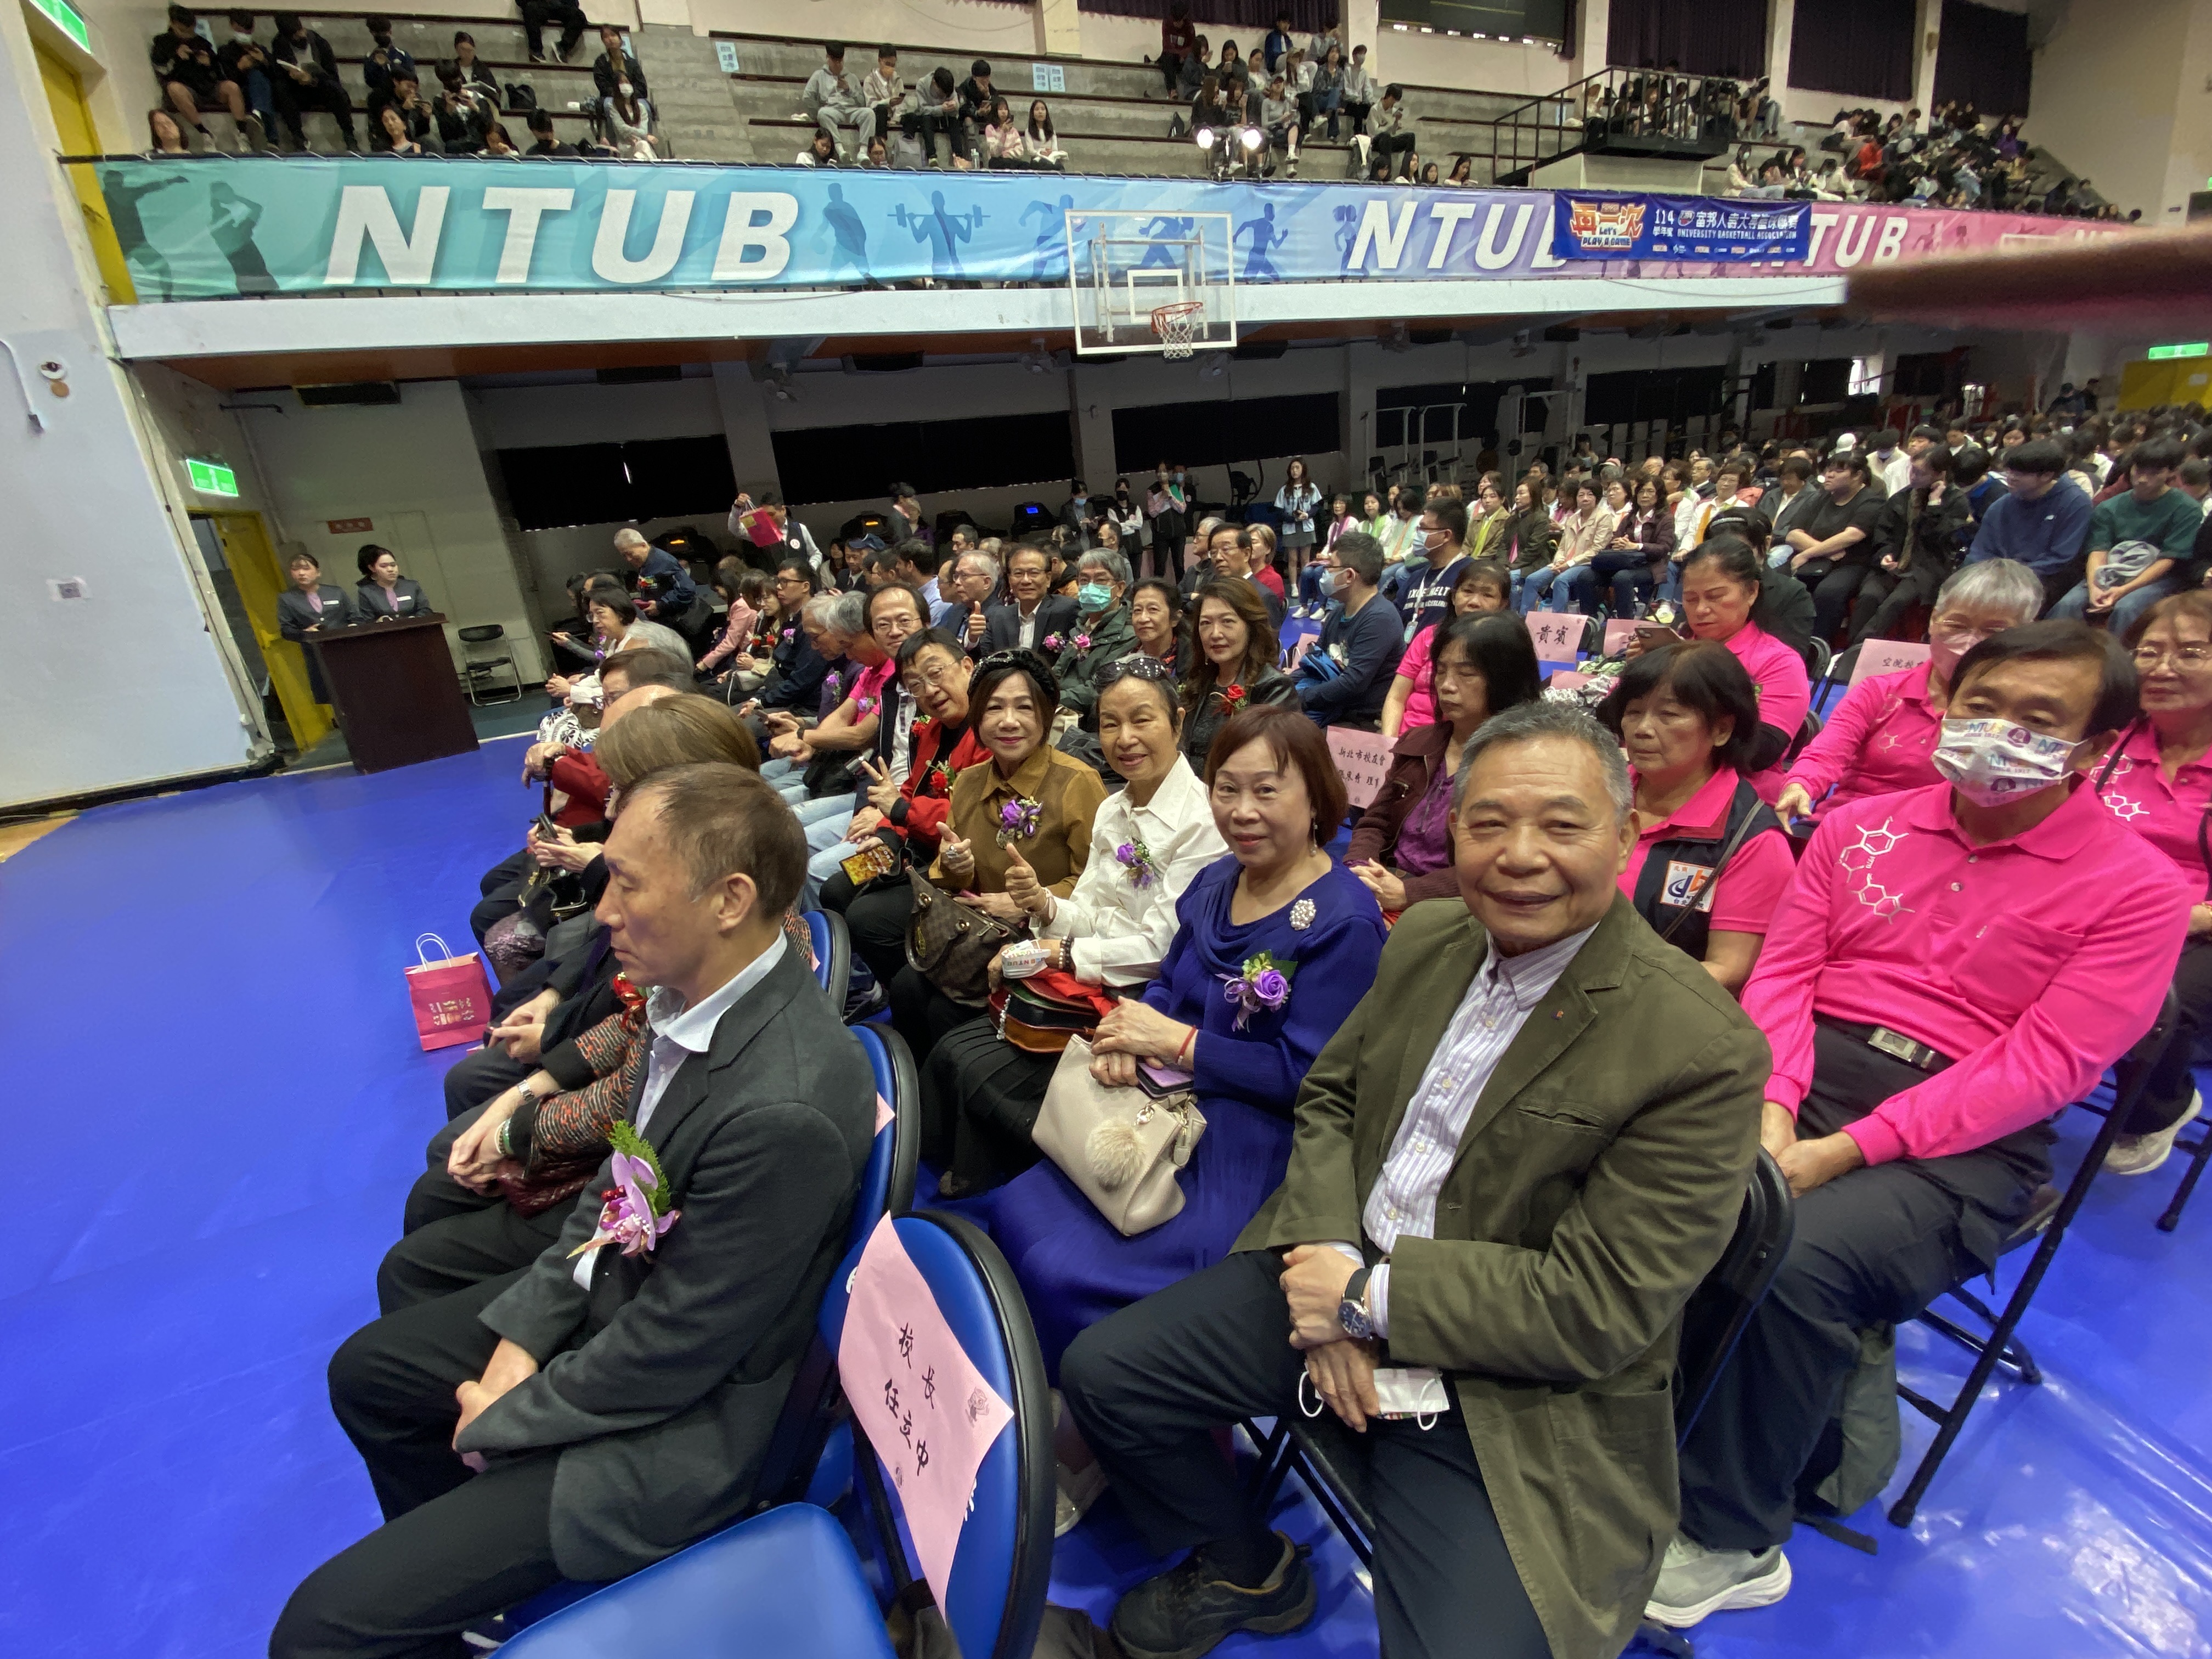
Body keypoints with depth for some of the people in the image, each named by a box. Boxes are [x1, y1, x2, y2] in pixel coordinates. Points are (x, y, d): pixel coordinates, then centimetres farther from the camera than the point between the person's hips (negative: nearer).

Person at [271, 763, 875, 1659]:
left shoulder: (780, 1109, -39)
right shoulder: (700, 986, -12)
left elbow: (672, 1349, -25)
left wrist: (504, 1419, -8)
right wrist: (525, 1329, -2)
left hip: (674, 1414, -8)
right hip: (616, 1293, 8)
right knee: (367, 1370, 26)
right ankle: (445, 1576, 48)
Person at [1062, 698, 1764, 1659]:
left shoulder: (1702, 1048, -20)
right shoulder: (1425, 939, 0)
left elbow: (1601, 1310, -19)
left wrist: (1369, 1294, -17)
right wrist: (1328, 1259, -10)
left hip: (1515, 1398, -4)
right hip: (1340, 1275, 5)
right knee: (1100, 1372, 0)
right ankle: (1248, 1574, 29)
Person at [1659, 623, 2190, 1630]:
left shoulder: (2138, 891, 1)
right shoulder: (1859, 828, 11)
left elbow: (2040, 1066, -9)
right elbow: (1781, 974, 5)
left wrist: (1845, 1151, -19)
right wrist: (1772, 1111, -12)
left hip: (1961, 1142, -3)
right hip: (1804, 1073, 3)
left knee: (1789, 1257, -31)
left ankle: (1731, 1542, -7)